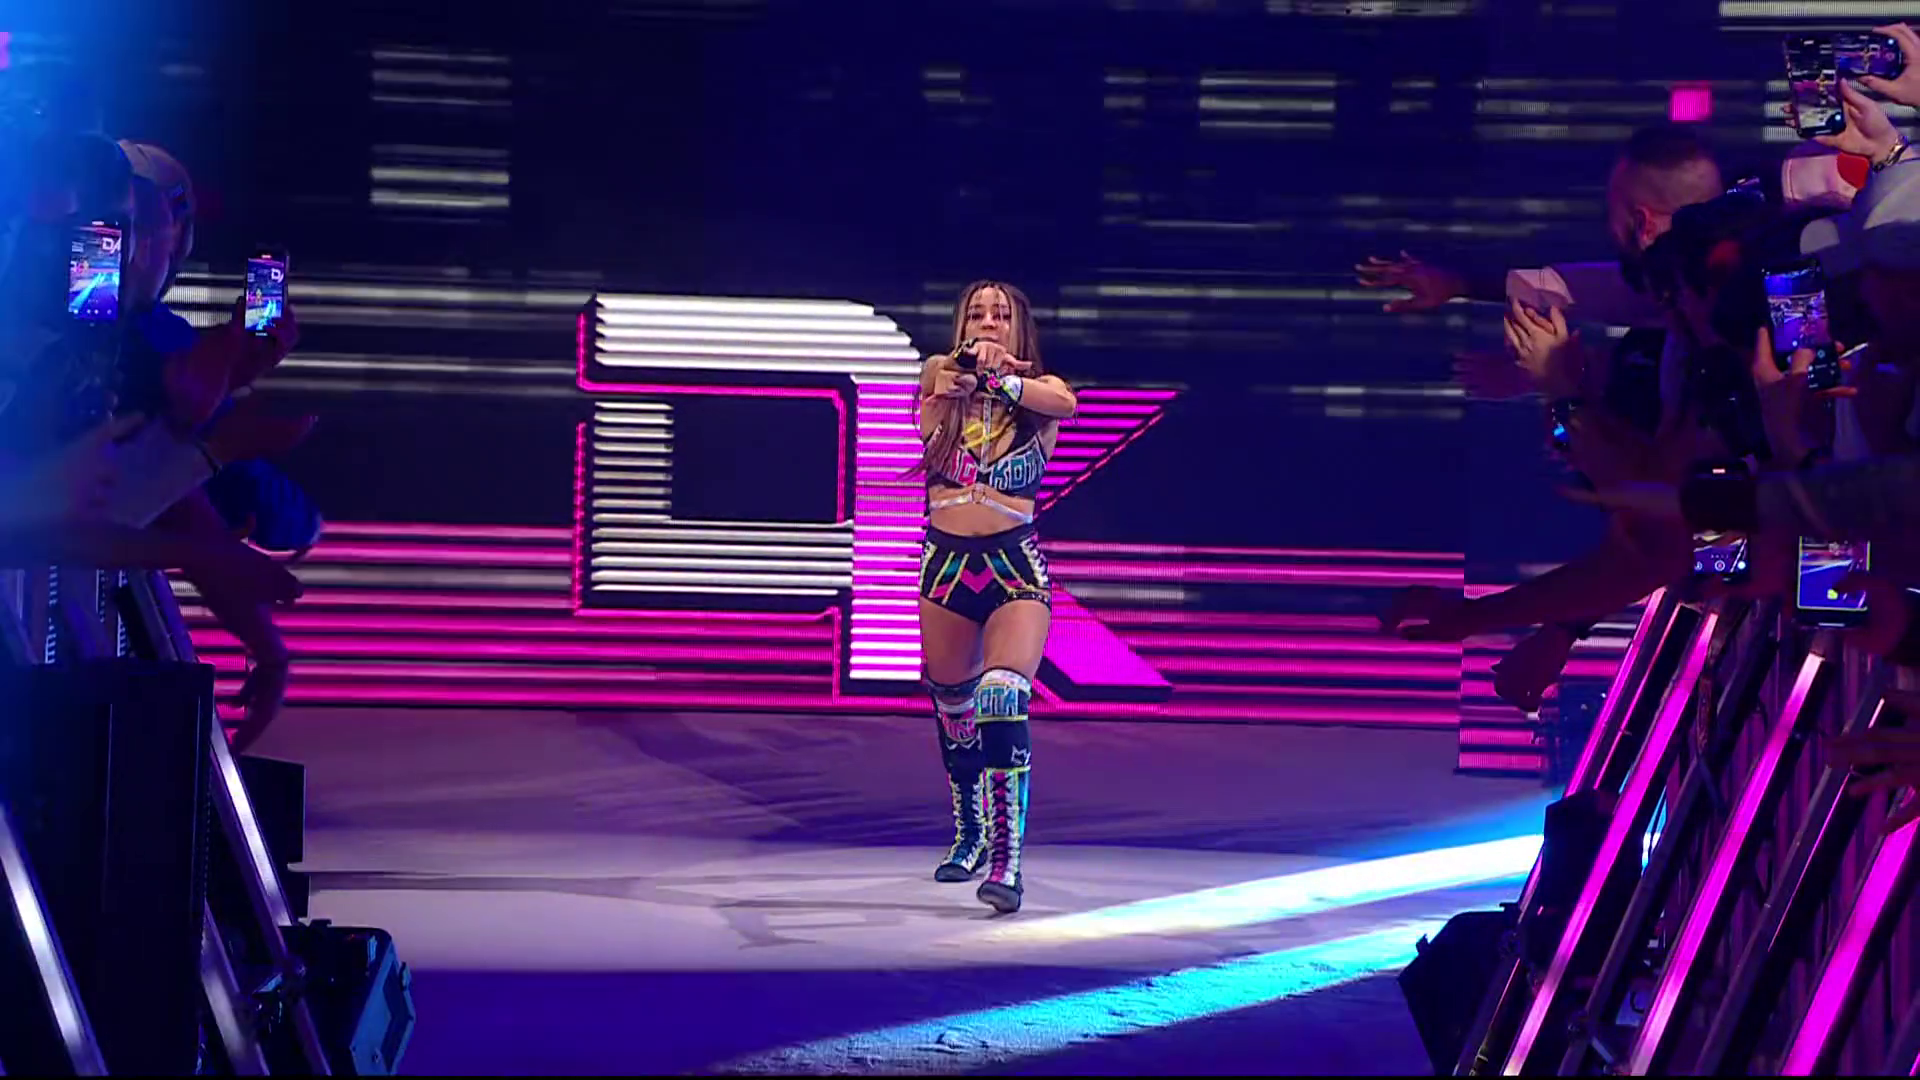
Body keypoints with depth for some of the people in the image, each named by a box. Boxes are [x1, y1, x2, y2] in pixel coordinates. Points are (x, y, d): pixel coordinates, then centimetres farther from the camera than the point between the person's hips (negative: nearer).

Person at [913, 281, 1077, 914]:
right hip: (946, 564, 3)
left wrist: (994, 378, -31)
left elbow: (1065, 402, -23)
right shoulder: (939, 376, 5)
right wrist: (971, 364, -38)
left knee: (1003, 699, -21)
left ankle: (1007, 858, -23)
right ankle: (969, 834, 37)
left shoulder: (1037, 391, 1)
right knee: (951, 705, 15)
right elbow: (946, 378, -19)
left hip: (1016, 566, -3)